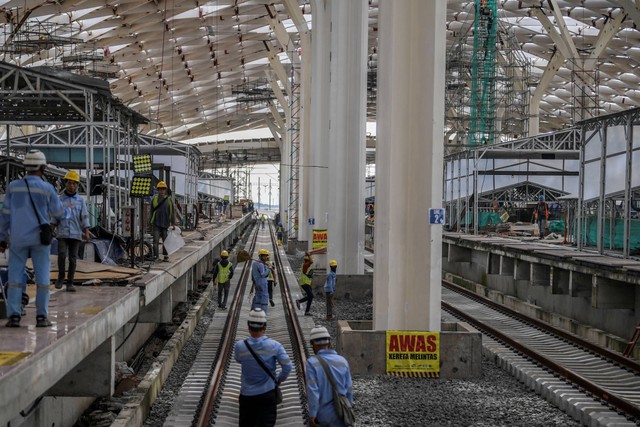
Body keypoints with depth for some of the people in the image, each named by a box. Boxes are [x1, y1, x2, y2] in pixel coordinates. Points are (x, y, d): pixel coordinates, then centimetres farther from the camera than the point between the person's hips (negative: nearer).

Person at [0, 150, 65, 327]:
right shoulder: (47, 188, -7)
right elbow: (59, 214, 4)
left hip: (18, 239, 2)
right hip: (39, 238, -1)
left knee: (15, 277, 4)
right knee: (42, 278, 4)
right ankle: (41, 317, 1)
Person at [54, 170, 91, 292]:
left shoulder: (81, 201, 7)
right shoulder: (59, 200, 7)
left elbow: (84, 218, 3)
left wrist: (86, 233, -8)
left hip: (76, 234, 1)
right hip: (62, 233, -1)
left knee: (73, 259, 0)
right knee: (62, 254, -17)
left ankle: (70, 283, 6)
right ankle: (61, 277, 4)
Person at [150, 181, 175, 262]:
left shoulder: (169, 199, 3)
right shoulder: (154, 199, 4)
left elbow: (172, 212, 4)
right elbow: (152, 211, 11)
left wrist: (173, 223, 1)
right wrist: (151, 222, 10)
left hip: (166, 224, 0)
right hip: (156, 224, 0)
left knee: (165, 241, 8)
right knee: (155, 240, -7)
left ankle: (166, 256, 17)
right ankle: (155, 256, -6)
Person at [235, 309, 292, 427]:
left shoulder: (240, 346, -15)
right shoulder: (274, 346, -16)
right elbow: (287, 367, -12)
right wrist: (279, 380, 5)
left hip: (247, 394, 1)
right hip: (267, 393, -1)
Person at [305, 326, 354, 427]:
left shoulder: (312, 363, -12)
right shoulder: (342, 361, -1)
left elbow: (312, 391, -15)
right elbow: (348, 389, 3)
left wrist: (312, 415, -10)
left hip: (322, 413, -2)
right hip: (340, 414, 2)